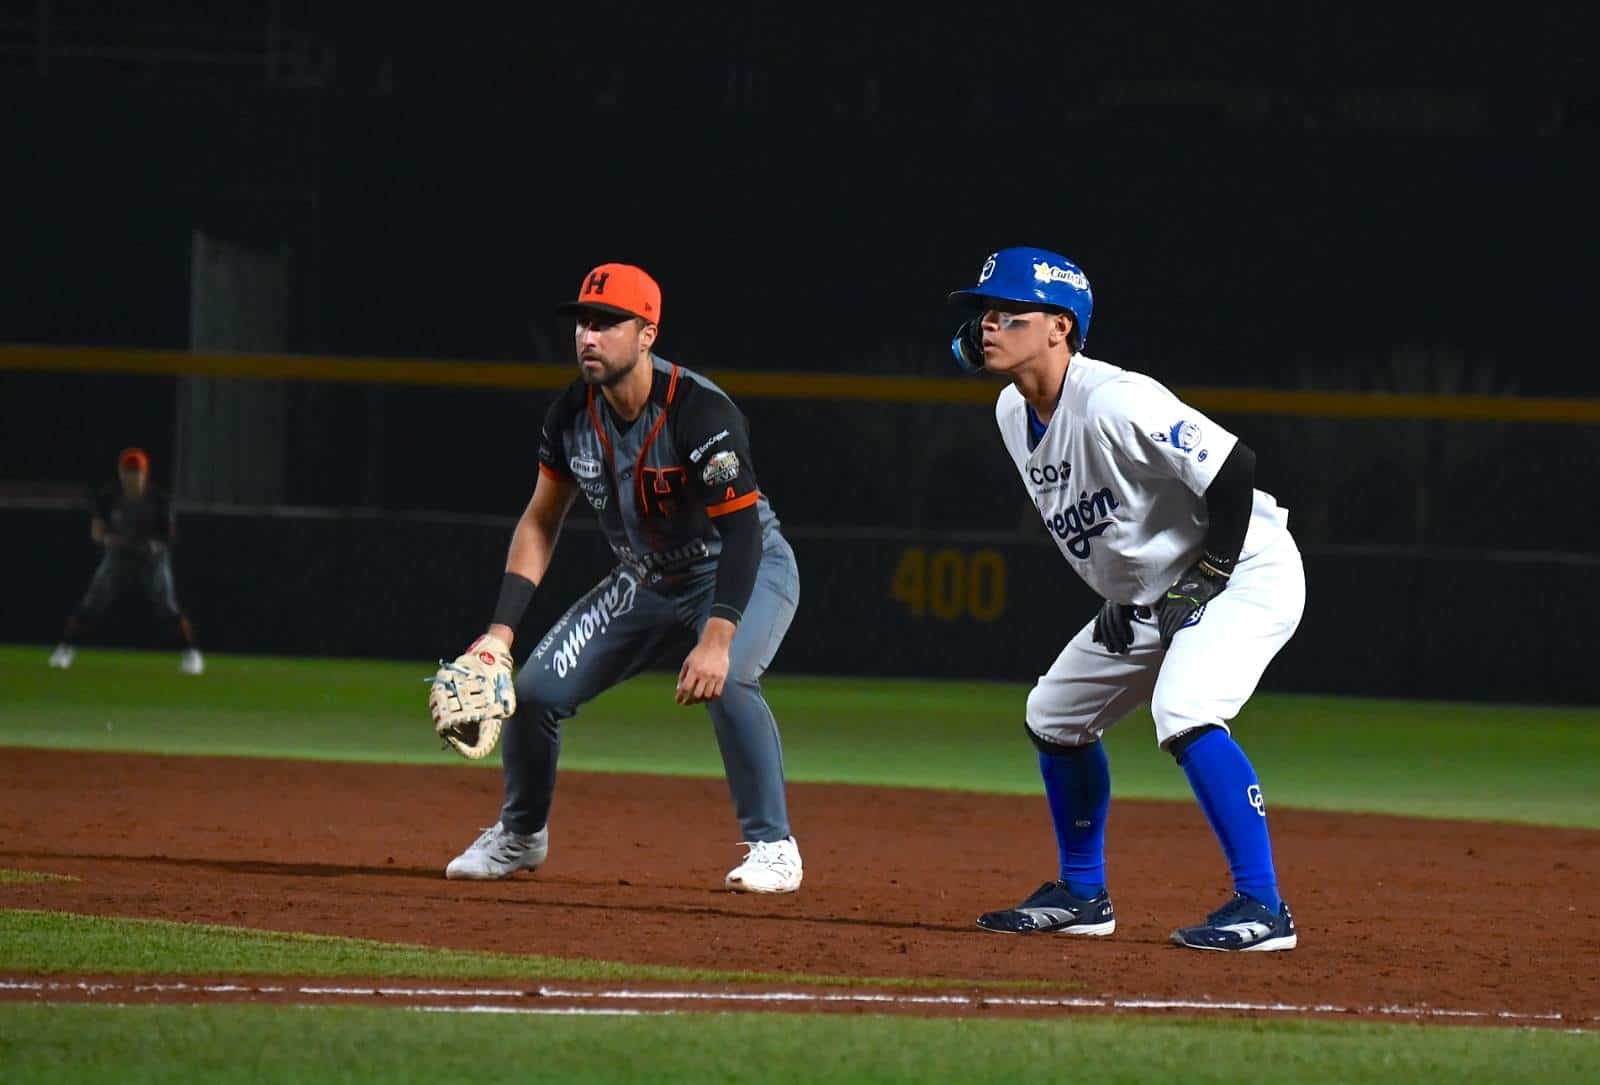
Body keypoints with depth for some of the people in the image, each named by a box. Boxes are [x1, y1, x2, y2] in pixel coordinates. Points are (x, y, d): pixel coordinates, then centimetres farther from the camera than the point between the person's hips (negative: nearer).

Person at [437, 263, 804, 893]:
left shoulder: (700, 413, -30)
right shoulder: (572, 415, -10)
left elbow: (741, 531, -34)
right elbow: (541, 522, 1)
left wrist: (717, 637, -46)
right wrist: (501, 630, -9)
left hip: (747, 572, -6)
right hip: (646, 581, 6)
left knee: (727, 682, -35)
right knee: (536, 688, -3)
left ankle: (772, 846, -18)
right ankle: (521, 835, 23)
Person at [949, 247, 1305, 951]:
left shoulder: (1113, 403, -28)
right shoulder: (1014, 413, 1)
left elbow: (1232, 468, -29)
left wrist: (1208, 577, -22)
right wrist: (1118, 597, 5)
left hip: (1247, 571, -10)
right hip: (1145, 598, 10)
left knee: (1184, 713, -31)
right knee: (1054, 716, 14)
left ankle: (1261, 906, -28)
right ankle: (1082, 897, 27)